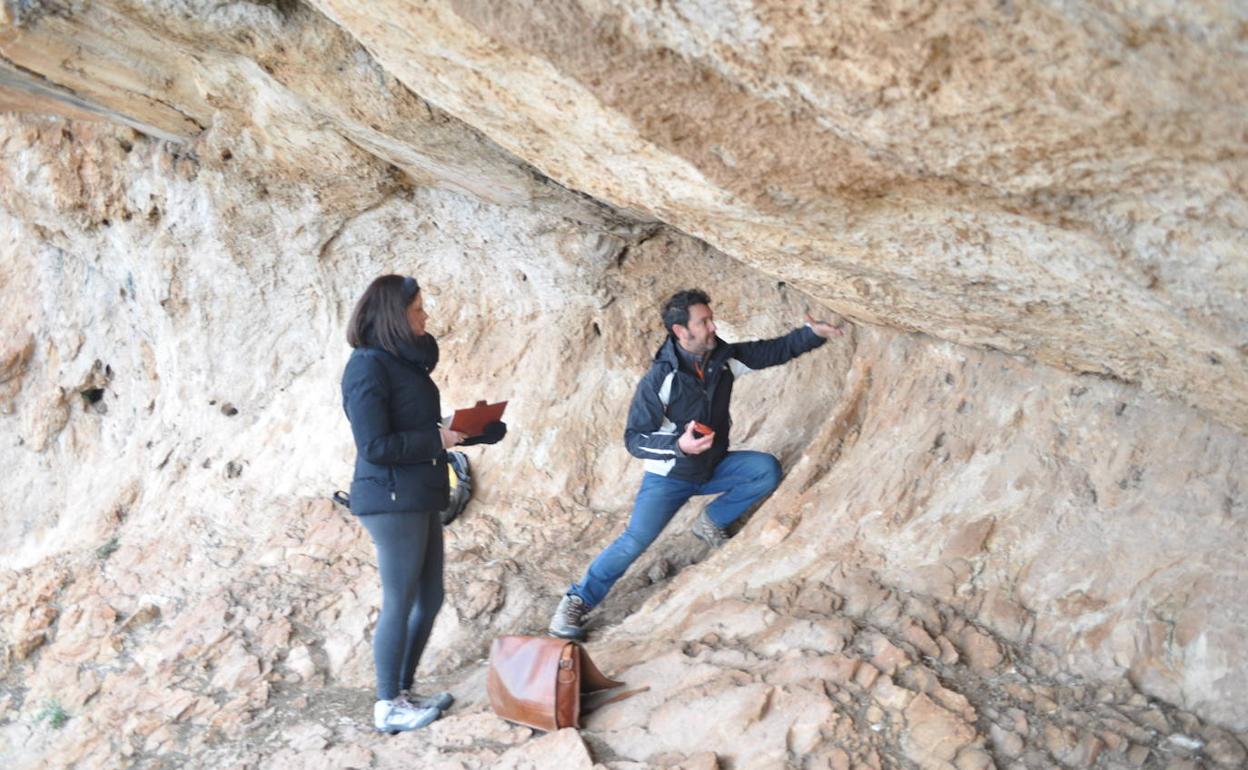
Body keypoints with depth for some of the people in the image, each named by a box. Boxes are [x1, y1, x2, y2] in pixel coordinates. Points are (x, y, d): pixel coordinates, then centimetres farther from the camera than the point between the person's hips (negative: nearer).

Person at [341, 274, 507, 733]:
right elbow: (375, 446, -19)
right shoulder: (368, 367, -15)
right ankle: (388, 707, 17)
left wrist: (479, 433, 8)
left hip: (419, 499, 9)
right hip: (391, 501, -9)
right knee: (399, 604, 2)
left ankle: (402, 691, 29)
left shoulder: (405, 361, 13)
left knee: (429, 599, 15)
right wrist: (439, 440, -15)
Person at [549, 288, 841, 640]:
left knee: (768, 469, -15)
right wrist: (679, 445, -38)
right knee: (635, 540, -20)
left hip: (714, 467, 5)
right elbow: (634, 439, -22)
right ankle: (577, 601, -4)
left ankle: (711, 522, 4)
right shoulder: (659, 380, -25)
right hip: (670, 477, -5)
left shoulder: (724, 357, -10)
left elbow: (775, 350, -1)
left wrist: (813, 332, -16)